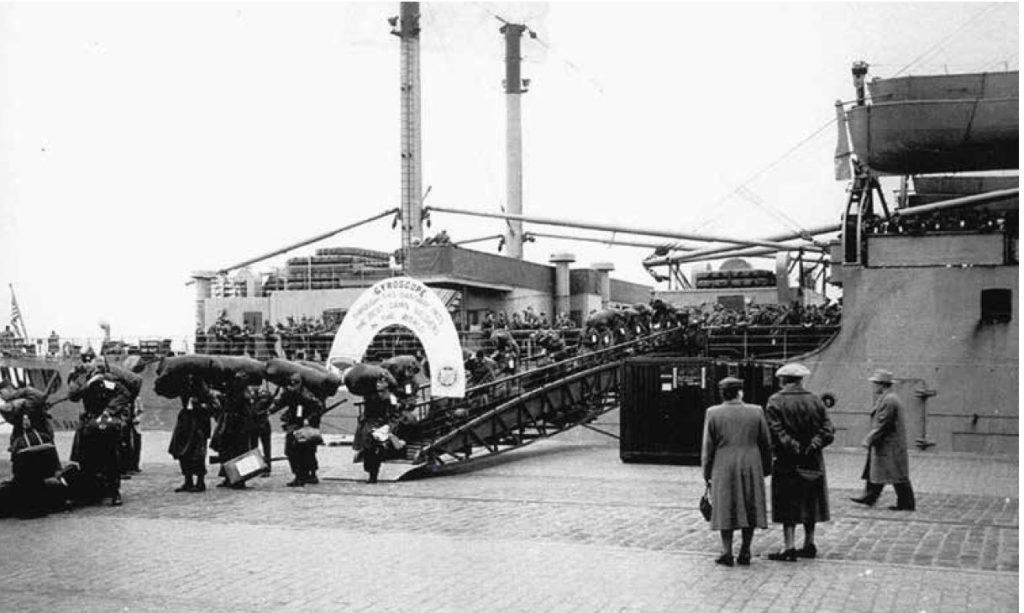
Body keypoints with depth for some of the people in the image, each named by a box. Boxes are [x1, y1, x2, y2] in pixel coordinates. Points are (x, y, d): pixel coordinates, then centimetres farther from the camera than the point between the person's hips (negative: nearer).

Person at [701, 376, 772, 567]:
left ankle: (727, 552, 6)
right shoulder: (756, 412, -1)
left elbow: (707, 447, -2)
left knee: (725, 510, 6)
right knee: (749, 510, 9)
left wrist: (707, 474, 6)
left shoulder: (713, 414, -4)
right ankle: (745, 552, 10)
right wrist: (765, 470, 16)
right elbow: (766, 444, 5)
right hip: (751, 469, 1)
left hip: (723, 470, -1)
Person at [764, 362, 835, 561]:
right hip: (812, 463, 4)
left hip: (787, 463, -4)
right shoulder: (815, 401, 5)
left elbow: (775, 433, -18)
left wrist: (794, 447, -14)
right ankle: (809, 545, 21)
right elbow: (828, 431, -1)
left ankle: (789, 547, -3)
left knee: (788, 506, -1)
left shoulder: (775, 402, -8)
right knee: (810, 504, 14)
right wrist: (811, 446, -9)